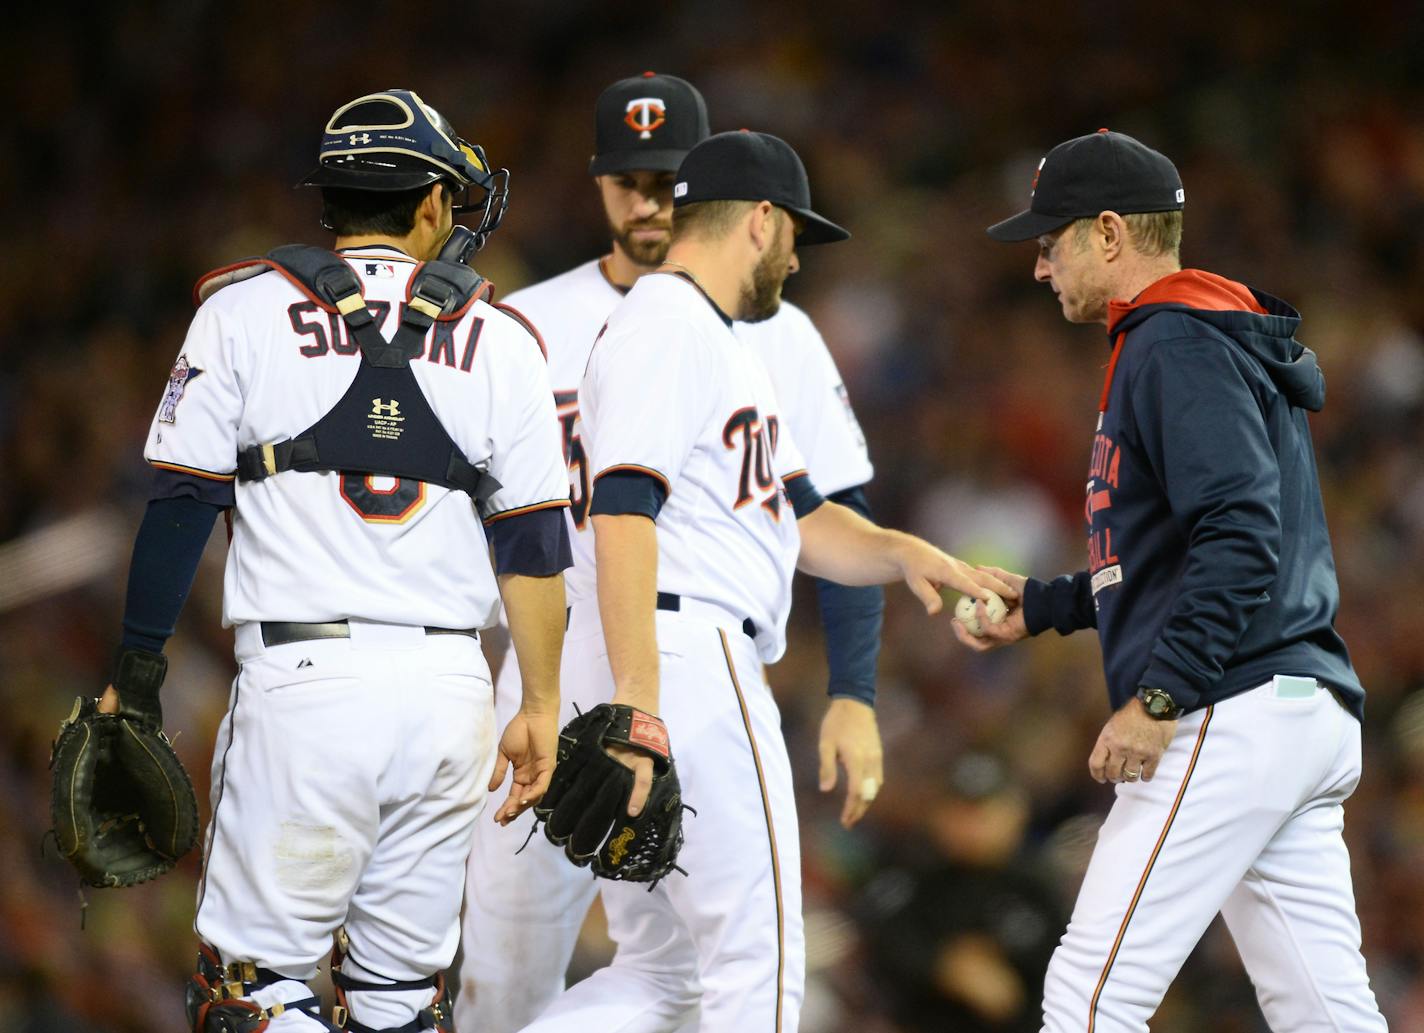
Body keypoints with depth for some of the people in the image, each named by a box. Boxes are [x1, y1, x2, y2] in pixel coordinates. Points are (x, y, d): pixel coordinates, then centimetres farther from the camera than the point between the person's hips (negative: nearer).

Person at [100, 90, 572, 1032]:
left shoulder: (247, 310, 4)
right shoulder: (499, 341, 10)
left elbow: (182, 504, 1)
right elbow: (533, 544, 8)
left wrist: (134, 672, 7)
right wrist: (542, 705, 16)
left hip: (304, 674, -3)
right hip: (451, 686, 3)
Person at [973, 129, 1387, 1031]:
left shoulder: (1176, 347, -9)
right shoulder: (1226, 343, 24)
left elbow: (1241, 539, -21)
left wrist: (1160, 697, -22)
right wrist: (1040, 608, 28)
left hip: (1229, 717, -10)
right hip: (1306, 715, 10)